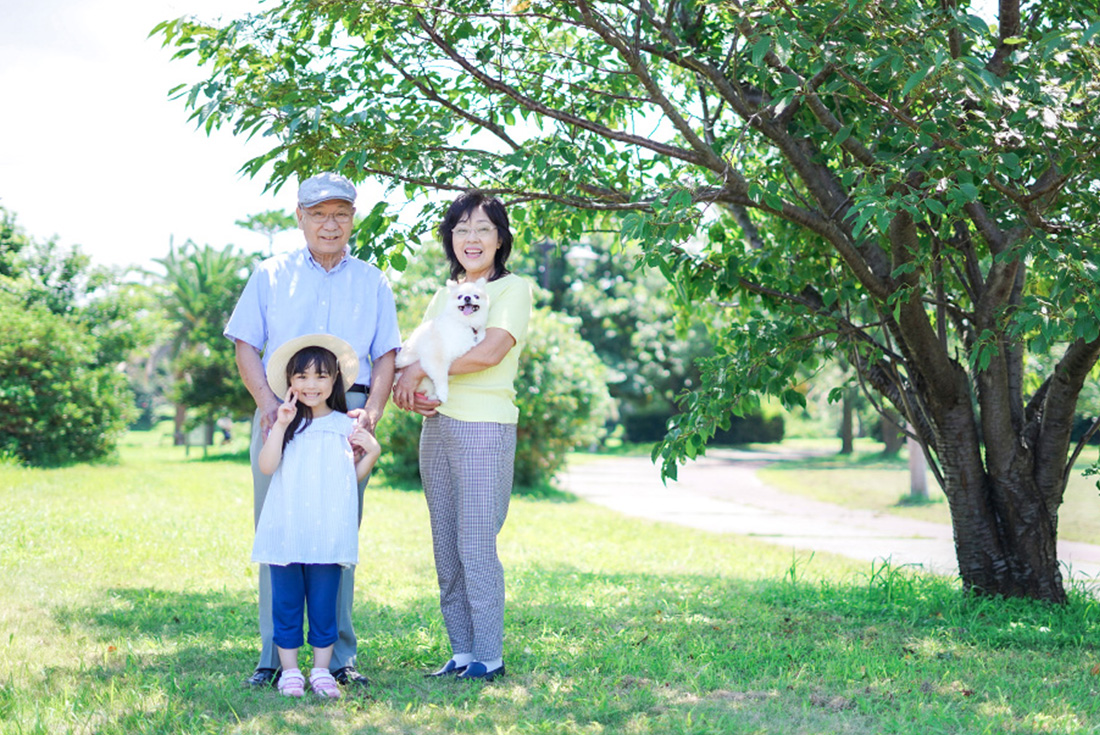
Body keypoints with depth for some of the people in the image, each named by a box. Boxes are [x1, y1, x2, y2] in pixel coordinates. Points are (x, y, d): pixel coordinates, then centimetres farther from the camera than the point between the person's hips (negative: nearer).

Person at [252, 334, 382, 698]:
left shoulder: (345, 427, 8)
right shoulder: (286, 424, 4)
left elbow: (353, 477, 12)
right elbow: (267, 466, -8)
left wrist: (372, 452, -4)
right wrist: (280, 426, -13)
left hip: (327, 535, 0)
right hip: (285, 532, 0)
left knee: (324, 604, 5)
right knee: (286, 603, 6)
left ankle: (321, 671, 16)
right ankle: (289, 671, 16)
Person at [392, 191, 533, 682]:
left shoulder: (514, 289, -2)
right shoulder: (444, 297, 19)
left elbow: (490, 351, -17)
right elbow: (415, 354, 15)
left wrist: (420, 371, -11)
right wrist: (410, 393, -7)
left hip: (485, 427, -7)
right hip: (437, 426, 7)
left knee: (477, 547, -8)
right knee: (446, 549, 7)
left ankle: (489, 658, -1)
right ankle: (461, 654, 13)